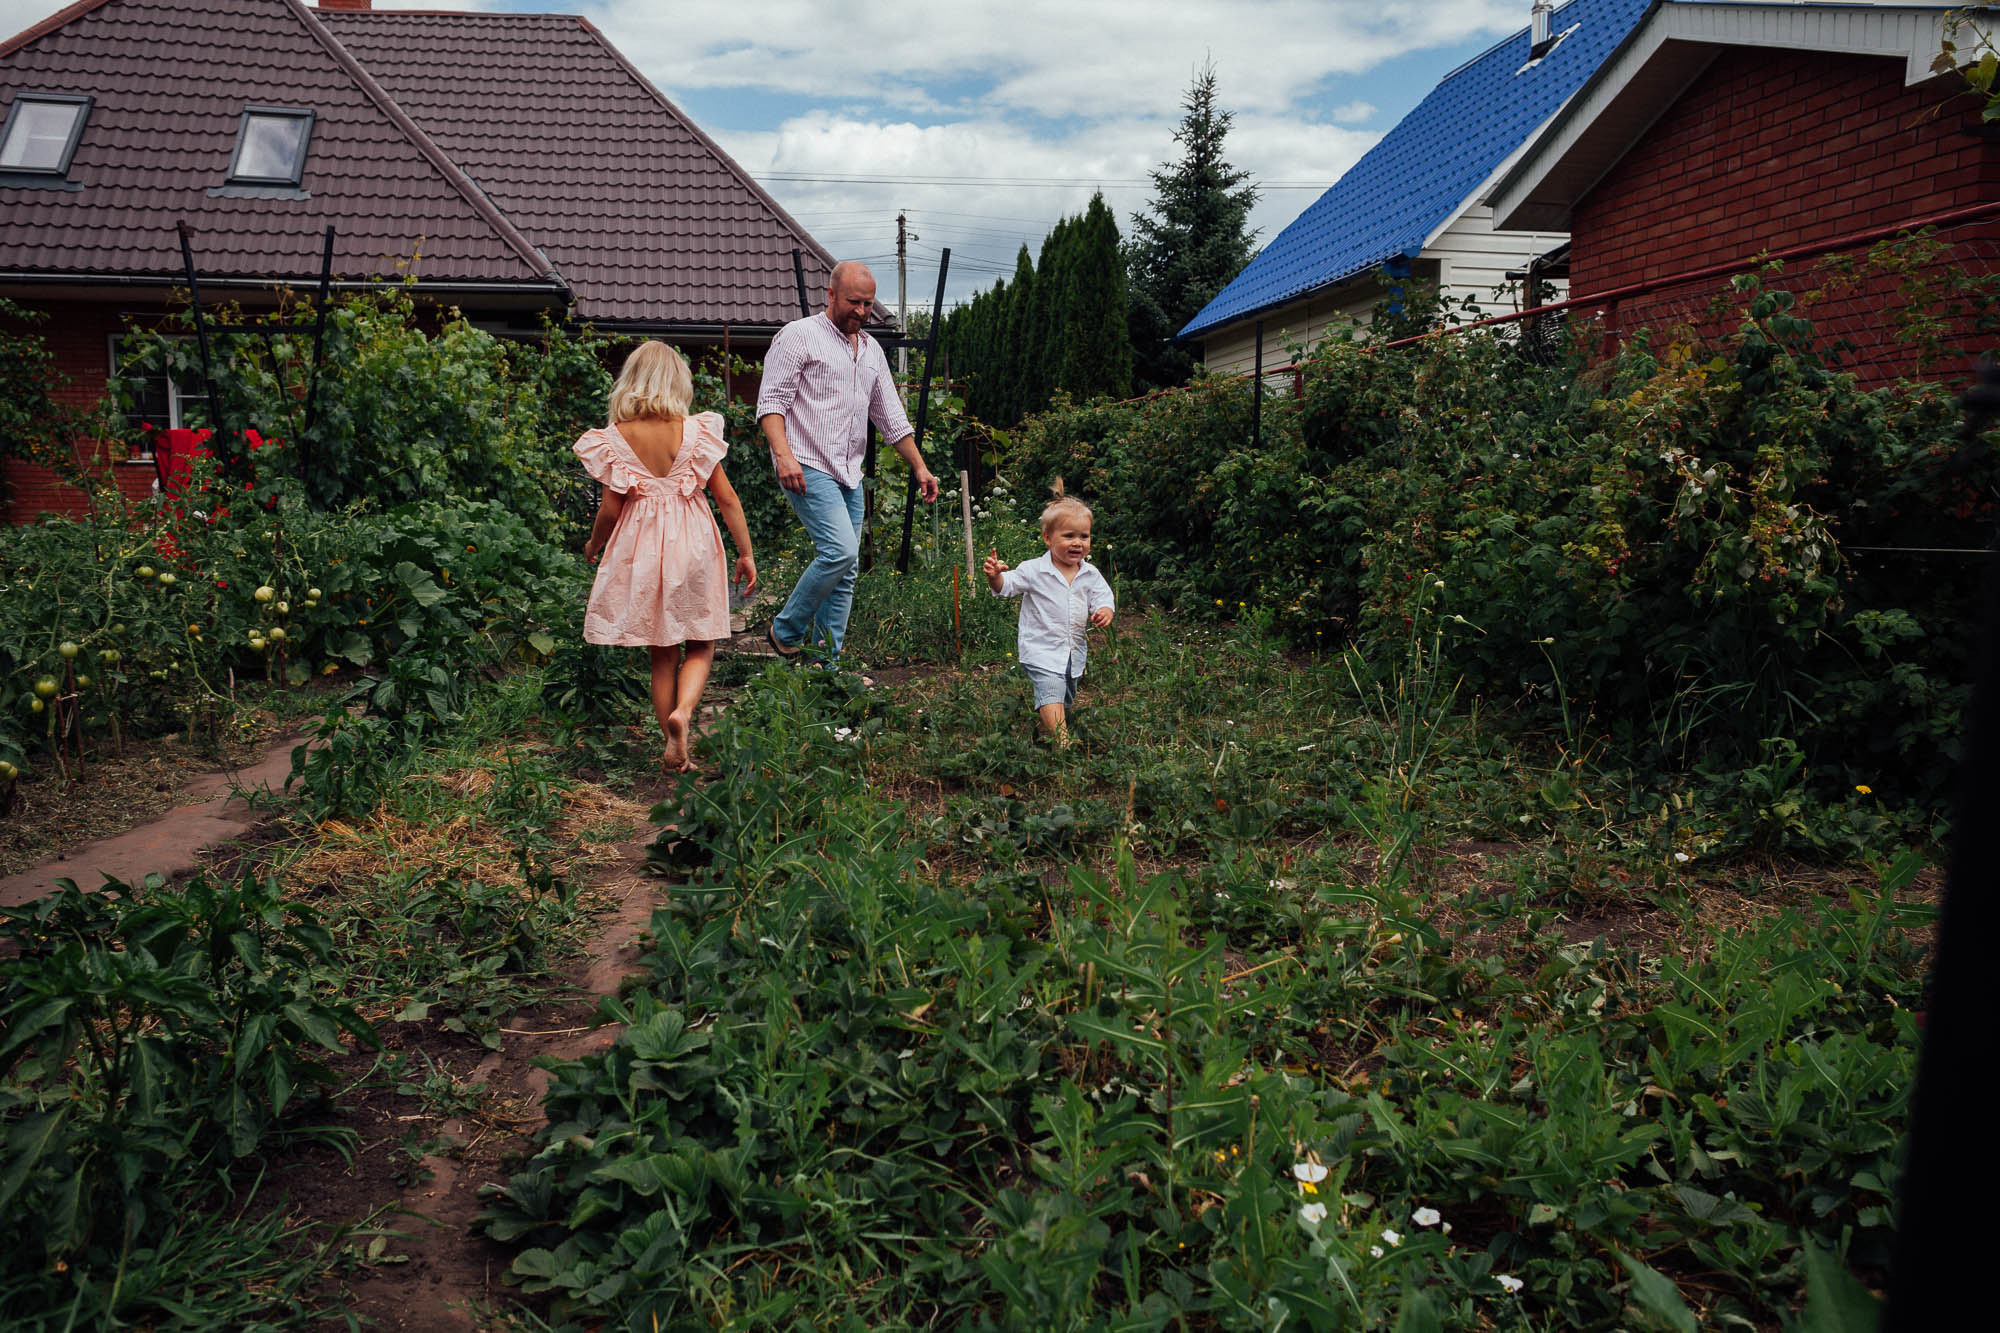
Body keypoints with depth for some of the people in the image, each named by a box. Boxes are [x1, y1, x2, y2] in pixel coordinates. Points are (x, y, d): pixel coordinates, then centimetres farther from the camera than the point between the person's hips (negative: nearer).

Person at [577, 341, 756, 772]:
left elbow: (610, 509, -4)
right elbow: (727, 499, -4)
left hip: (642, 550, 1)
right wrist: (745, 554, 4)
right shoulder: (696, 432, -5)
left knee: (663, 653, 11)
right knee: (700, 645, 13)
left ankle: (675, 751, 14)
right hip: (693, 546, -1)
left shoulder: (616, 438, -5)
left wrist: (593, 546, 15)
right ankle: (683, 707, -15)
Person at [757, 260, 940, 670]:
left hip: (849, 475, 7)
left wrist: (920, 467, 18)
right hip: (807, 469, -7)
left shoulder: (872, 350, 19)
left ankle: (827, 664, 9)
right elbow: (772, 401, -10)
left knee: (845, 572, 4)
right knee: (840, 551, -21)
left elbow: (891, 418, 23)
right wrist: (784, 455, -23)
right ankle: (785, 631, -2)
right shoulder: (799, 336, -3)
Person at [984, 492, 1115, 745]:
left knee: (1066, 700, 18)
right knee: (1051, 695, -21)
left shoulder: (1091, 575, 2)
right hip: (1041, 650, -5)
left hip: (1074, 652, 6)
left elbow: (1103, 598, 4)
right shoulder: (1034, 571, -10)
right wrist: (994, 576, -32)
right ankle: (1063, 743, -28)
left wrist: (1105, 612, -20)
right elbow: (1007, 585, -10)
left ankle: (1048, 730, 40)